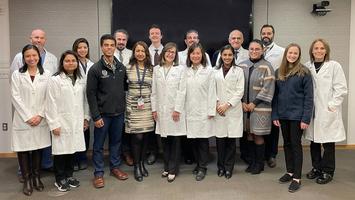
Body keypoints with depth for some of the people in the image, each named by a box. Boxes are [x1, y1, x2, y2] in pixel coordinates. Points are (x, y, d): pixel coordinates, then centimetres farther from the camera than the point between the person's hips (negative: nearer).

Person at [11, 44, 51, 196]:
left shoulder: (46, 75, 3)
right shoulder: (17, 75, 1)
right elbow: (15, 97, -4)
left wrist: (40, 115, -9)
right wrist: (28, 117, -10)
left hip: (40, 120, 1)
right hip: (22, 120, -1)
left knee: (38, 148, 9)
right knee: (23, 150, 3)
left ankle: (36, 177, 24)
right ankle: (27, 180, 16)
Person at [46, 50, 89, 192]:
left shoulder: (81, 80, 8)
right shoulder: (55, 80, -6)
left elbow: (85, 100, 11)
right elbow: (51, 103, -9)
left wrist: (86, 118, 8)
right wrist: (54, 124, -12)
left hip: (76, 122, 4)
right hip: (62, 122, -4)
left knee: (72, 148, 11)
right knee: (61, 150, 4)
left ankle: (69, 175, 27)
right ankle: (60, 179, 20)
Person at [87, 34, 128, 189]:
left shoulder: (121, 67, 4)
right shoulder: (95, 69, -9)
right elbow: (91, 94, -10)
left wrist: (124, 107, 6)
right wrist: (96, 116, -13)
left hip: (119, 112, 4)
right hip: (103, 113, -4)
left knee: (116, 141, 15)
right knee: (99, 145, 7)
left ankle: (115, 167, 31)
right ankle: (99, 173, 19)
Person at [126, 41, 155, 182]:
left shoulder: (151, 69, 6)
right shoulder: (128, 68, 0)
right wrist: (127, 102, 2)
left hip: (147, 106, 2)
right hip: (133, 106, -2)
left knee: (145, 136, 6)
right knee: (137, 137, -6)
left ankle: (142, 163, 23)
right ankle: (136, 167, 10)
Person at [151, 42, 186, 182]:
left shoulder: (180, 69, 0)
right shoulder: (156, 69, 8)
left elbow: (182, 91, -5)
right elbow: (154, 91, 8)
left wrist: (177, 109, -11)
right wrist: (154, 109, 3)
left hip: (175, 109, -3)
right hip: (161, 109, 3)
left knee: (175, 140, 2)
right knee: (164, 140, 9)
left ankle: (173, 170, 11)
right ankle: (167, 167, 22)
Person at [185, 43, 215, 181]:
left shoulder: (208, 70, -1)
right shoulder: (185, 71, 6)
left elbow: (211, 91, -2)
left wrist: (211, 111, -6)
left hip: (203, 111, -3)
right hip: (189, 111, 3)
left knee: (203, 139, 1)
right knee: (193, 139, 9)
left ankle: (202, 167, 12)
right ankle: (198, 163, 25)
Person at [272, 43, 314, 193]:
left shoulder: (304, 72, -7)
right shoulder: (278, 72, 6)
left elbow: (308, 96, -9)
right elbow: (275, 95, 7)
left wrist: (306, 118, -14)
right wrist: (274, 115, 2)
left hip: (297, 115, -4)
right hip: (283, 115, 5)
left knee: (296, 144, 1)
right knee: (287, 143, 14)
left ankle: (297, 178, 10)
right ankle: (289, 172, 28)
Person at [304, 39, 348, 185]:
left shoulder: (334, 66, -3)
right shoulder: (307, 67, 4)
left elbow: (341, 89, -4)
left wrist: (332, 105, -10)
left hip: (328, 112, -3)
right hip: (312, 111, 3)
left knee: (328, 142, 3)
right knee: (314, 141, 13)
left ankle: (327, 172, 18)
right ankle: (316, 168, 29)